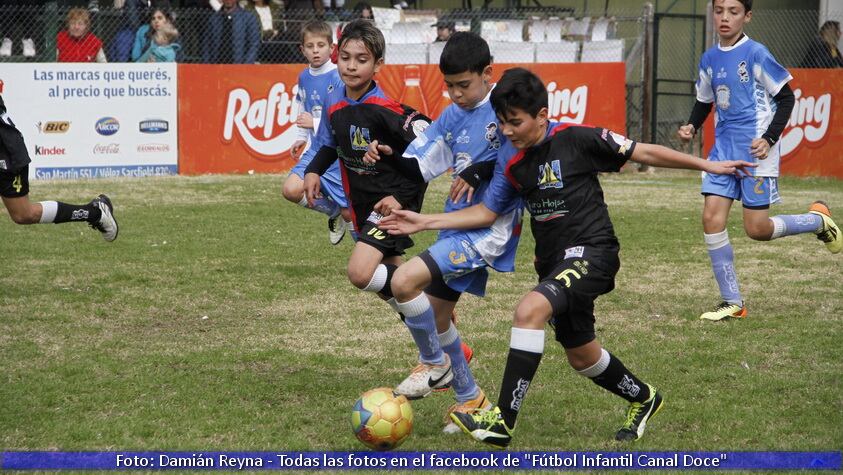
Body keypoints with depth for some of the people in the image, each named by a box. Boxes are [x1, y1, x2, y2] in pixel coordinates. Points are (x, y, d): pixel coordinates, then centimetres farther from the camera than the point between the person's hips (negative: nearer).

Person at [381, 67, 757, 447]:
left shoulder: (576, 139, -12)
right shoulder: (511, 160, 4)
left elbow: (643, 152, -5)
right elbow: (487, 212, 12)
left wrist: (706, 165, -2)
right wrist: (426, 222, 5)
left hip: (591, 250, -7)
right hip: (553, 260, 7)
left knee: (530, 310, -30)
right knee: (582, 357, 18)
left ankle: (503, 421, -30)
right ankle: (642, 398, 48)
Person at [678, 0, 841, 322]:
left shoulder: (755, 54, -11)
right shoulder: (709, 59, 8)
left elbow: (786, 97, -7)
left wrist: (769, 138, -17)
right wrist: (691, 127, 1)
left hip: (755, 151, -6)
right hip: (724, 148, 6)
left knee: (757, 229, -7)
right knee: (711, 219, -6)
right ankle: (733, 303, 3)